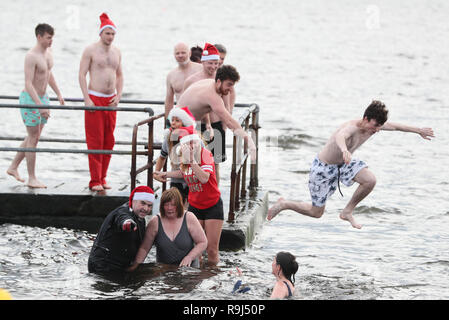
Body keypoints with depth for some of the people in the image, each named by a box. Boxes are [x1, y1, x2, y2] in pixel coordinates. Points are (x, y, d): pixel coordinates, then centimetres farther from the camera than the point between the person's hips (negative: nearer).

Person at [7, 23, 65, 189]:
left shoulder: (48, 51, 6)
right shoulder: (31, 56, -21)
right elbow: (28, 84, -25)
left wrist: (58, 94, 21)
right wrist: (40, 106, -31)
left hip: (42, 98, 9)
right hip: (30, 100, -9)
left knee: (34, 137, 14)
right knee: (33, 138, -5)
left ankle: (13, 167, 27)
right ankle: (32, 178, 1)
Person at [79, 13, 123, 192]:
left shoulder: (116, 52, 12)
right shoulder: (90, 51, -6)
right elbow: (82, 75, -8)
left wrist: (118, 95, 5)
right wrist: (87, 100, -15)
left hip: (110, 100, 6)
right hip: (94, 99, -6)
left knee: (109, 141, 6)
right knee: (95, 141, -6)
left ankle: (102, 178, 15)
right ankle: (95, 181, -4)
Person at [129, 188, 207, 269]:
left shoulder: (189, 219, -2)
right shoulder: (155, 222, 0)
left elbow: (202, 243, 1)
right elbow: (144, 248, 5)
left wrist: (189, 257, -12)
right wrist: (136, 265, -7)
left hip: (188, 268, -1)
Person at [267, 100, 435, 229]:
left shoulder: (374, 125, -11)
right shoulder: (352, 127, -37)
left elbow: (394, 126, 8)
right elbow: (340, 136, -61)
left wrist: (418, 130, 16)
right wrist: (344, 150, -84)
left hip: (343, 164, 7)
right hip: (323, 167, -7)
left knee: (370, 180, -17)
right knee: (316, 212, 3)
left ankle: (347, 212, 4)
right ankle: (283, 204, 28)